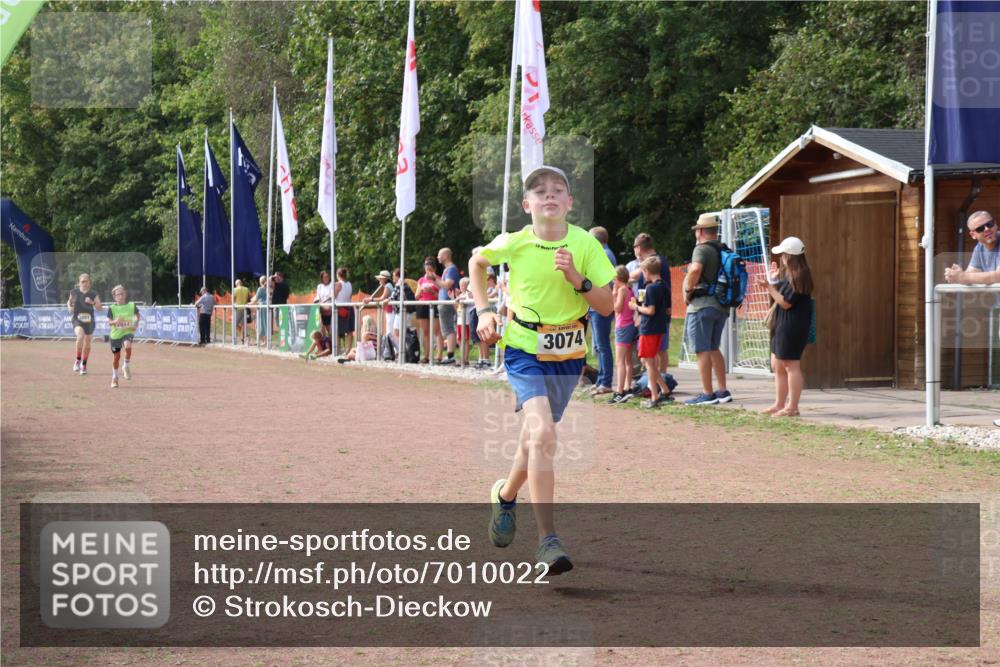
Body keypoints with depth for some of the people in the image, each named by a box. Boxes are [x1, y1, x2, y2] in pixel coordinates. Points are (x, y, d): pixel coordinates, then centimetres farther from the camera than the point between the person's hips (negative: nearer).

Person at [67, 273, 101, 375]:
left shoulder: (93, 294, 1)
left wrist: (92, 302, -17)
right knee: (80, 335, -30)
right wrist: (69, 307, -5)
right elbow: (69, 302, 17)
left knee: (87, 343, 8)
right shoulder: (74, 292, 1)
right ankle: (78, 360, -16)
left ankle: (84, 365, 26)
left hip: (89, 320, 2)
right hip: (77, 319, -2)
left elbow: (99, 307, 1)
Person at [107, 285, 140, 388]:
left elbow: (137, 315, 16)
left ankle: (126, 366, -8)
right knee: (116, 356, 7)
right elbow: (109, 322, -8)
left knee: (128, 346, -32)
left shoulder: (131, 305, -1)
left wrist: (136, 324, -1)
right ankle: (114, 378, 27)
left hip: (128, 332, -1)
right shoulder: (112, 308, -5)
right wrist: (115, 321, -29)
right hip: (116, 333, 1)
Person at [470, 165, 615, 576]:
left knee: (535, 438, 18)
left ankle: (505, 495, 49)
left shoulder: (586, 244, -7)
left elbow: (607, 306, -7)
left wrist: (577, 278, -22)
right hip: (525, 350, -3)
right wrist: (484, 310, 5)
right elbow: (477, 262, 13)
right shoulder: (514, 244, -9)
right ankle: (548, 540, -21)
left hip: (569, 354, 3)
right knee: (543, 435, -23)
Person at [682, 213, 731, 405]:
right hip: (722, 306, 8)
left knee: (702, 351, -3)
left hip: (702, 305, -8)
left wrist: (688, 289, -17)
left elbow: (695, 269, -31)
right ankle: (723, 391, 16)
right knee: (714, 349, 17)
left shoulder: (702, 249, -12)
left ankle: (707, 394, -3)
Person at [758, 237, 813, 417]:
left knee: (791, 365, -7)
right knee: (777, 365, 15)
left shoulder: (797, 277, -18)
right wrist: (774, 280, 26)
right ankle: (779, 404, 22)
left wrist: (770, 287, -18)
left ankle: (792, 407, -3)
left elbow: (785, 302, -20)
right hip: (783, 326, 11)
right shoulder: (790, 274, 13)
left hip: (792, 326, -11)